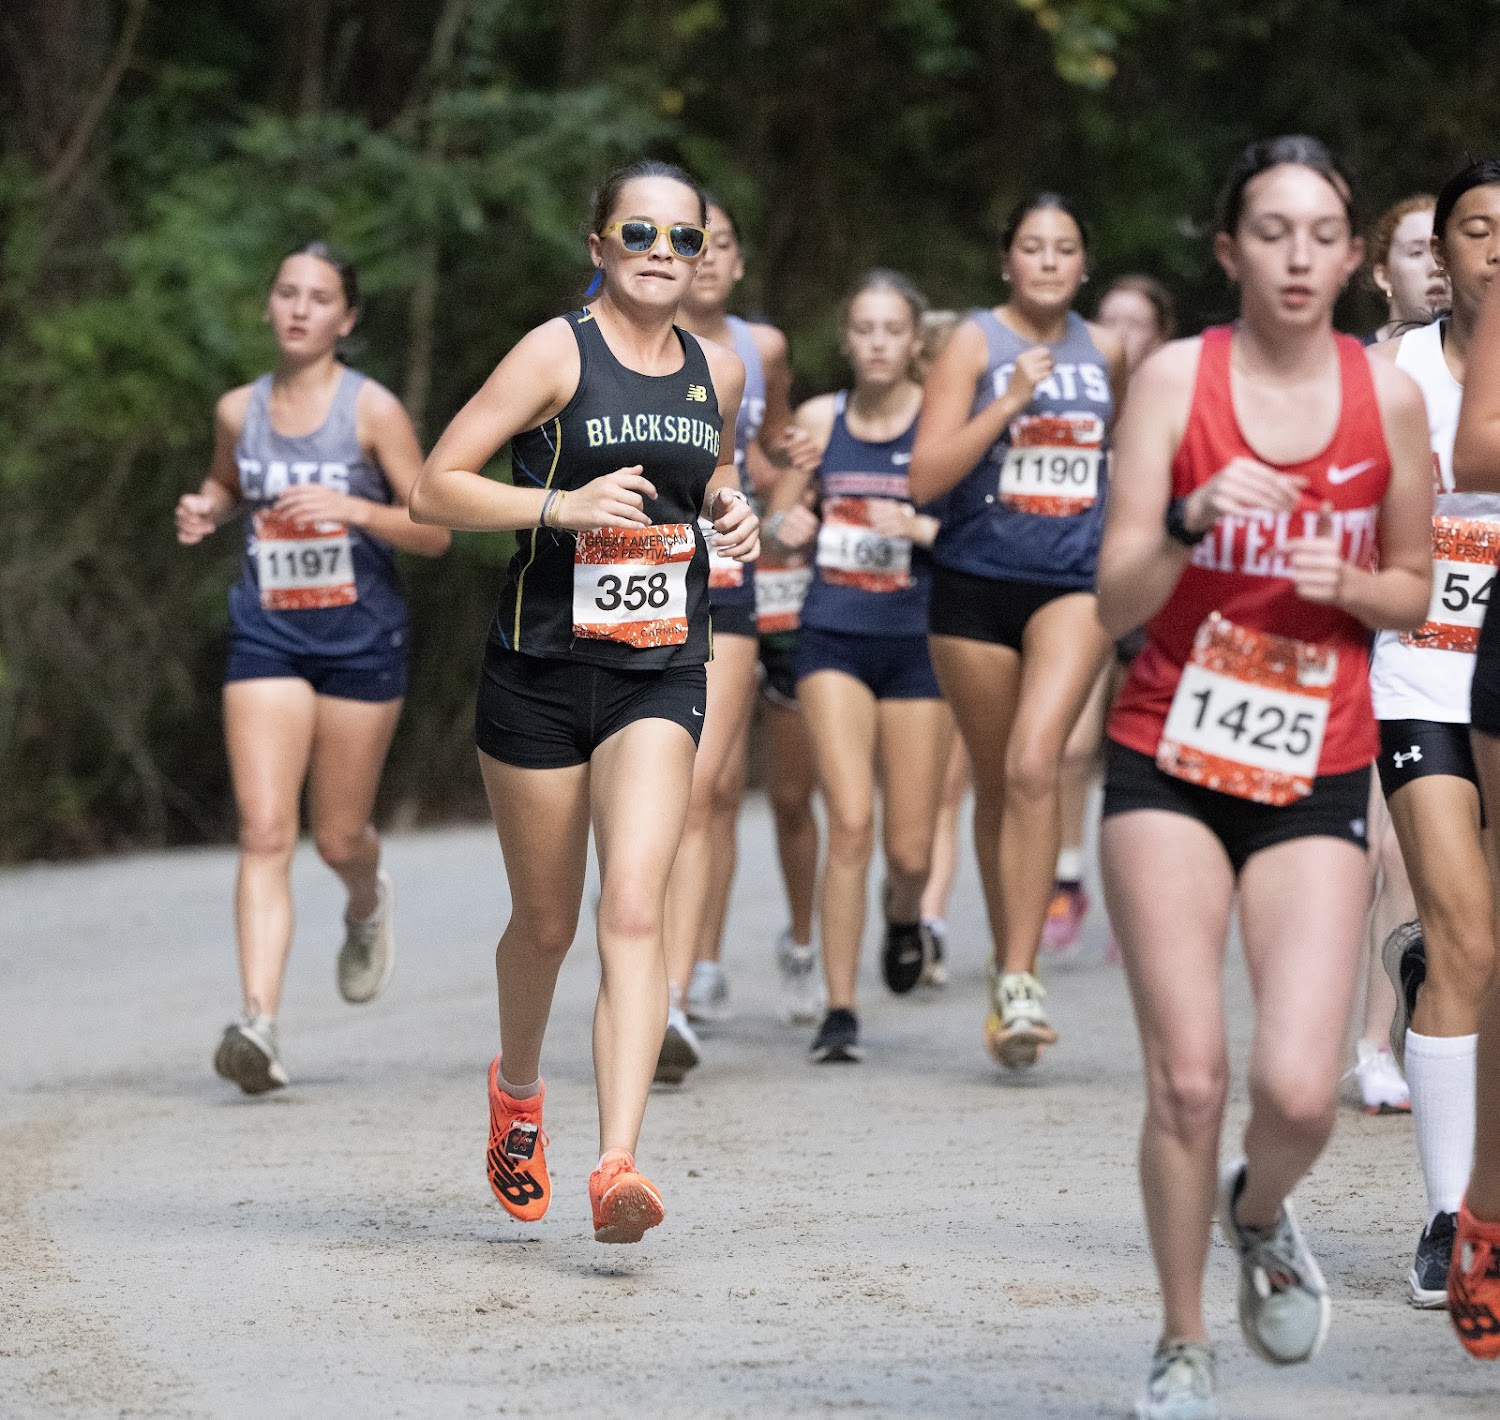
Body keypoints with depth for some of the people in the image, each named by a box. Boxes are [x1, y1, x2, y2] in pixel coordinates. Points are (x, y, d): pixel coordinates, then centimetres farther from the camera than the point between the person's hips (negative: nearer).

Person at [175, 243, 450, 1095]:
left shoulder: (373, 410, -7)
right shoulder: (238, 411, 4)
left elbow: (434, 532, -7)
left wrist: (349, 508, -22)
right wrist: (206, 512, 2)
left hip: (361, 639, -2)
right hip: (268, 639, 2)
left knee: (339, 838, 9)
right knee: (265, 832, -12)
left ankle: (369, 904, 47)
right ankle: (260, 1024, -20)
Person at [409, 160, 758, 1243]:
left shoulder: (718, 372, 8)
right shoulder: (558, 352, -6)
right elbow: (435, 489, -9)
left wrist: (732, 510, 6)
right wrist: (563, 504, -21)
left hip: (661, 675, 2)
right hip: (542, 667, -2)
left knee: (635, 908, -17)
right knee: (546, 921, 12)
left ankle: (619, 1167, -24)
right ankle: (518, 1090, 43)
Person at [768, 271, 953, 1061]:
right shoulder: (820, 419, 5)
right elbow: (777, 522, 15)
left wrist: (917, 527, -21)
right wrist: (787, 527, -7)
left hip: (916, 641, -1)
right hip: (833, 638, 1)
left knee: (910, 848, 3)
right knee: (850, 821, -15)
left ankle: (903, 916, 41)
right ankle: (839, 1012, -8)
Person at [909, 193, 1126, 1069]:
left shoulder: (1105, 352, 7)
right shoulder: (976, 344, -3)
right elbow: (925, 477, -11)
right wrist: (1009, 402, -19)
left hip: (1074, 584, 0)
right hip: (978, 581, 0)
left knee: (1035, 764, -19)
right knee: (995, 781, 10)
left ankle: (1021, 983, -19)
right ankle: (1007, 959, 27)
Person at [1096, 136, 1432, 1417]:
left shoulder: (1388, 396, 1)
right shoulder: (1176, 378, -4)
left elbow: (1412, 595, 12)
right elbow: (1116, 601, -7)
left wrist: (1345, 582, -10)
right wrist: (1190, 521, -25)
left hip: (1317, 780, 1)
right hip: (1170, 766, -1)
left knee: (1299, 1093, -12)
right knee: (1187, 1079, -6)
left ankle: (1260, 1215, 24)